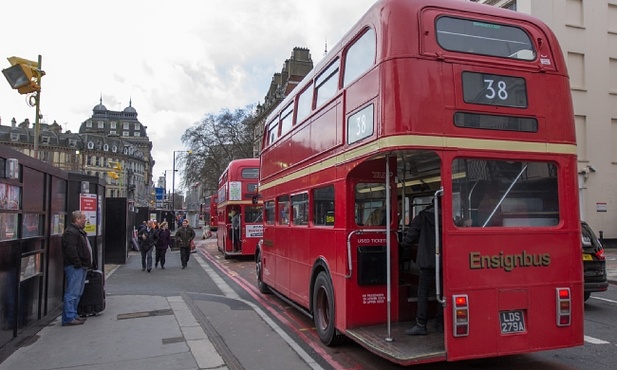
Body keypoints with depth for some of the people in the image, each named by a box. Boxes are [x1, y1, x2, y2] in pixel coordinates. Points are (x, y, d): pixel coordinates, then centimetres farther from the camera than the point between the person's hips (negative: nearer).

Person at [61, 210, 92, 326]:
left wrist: (87, 264, 19)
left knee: (77, 293, 16)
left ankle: (73, 315, 23)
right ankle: (69, 318, -4)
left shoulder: (79, 231, 20)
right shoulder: (70, 232, -15)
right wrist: (78, 263, -21)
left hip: (81, 267, 11)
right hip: (75, 267, -11)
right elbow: (71, 249, -24)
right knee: (72, 293, -8)